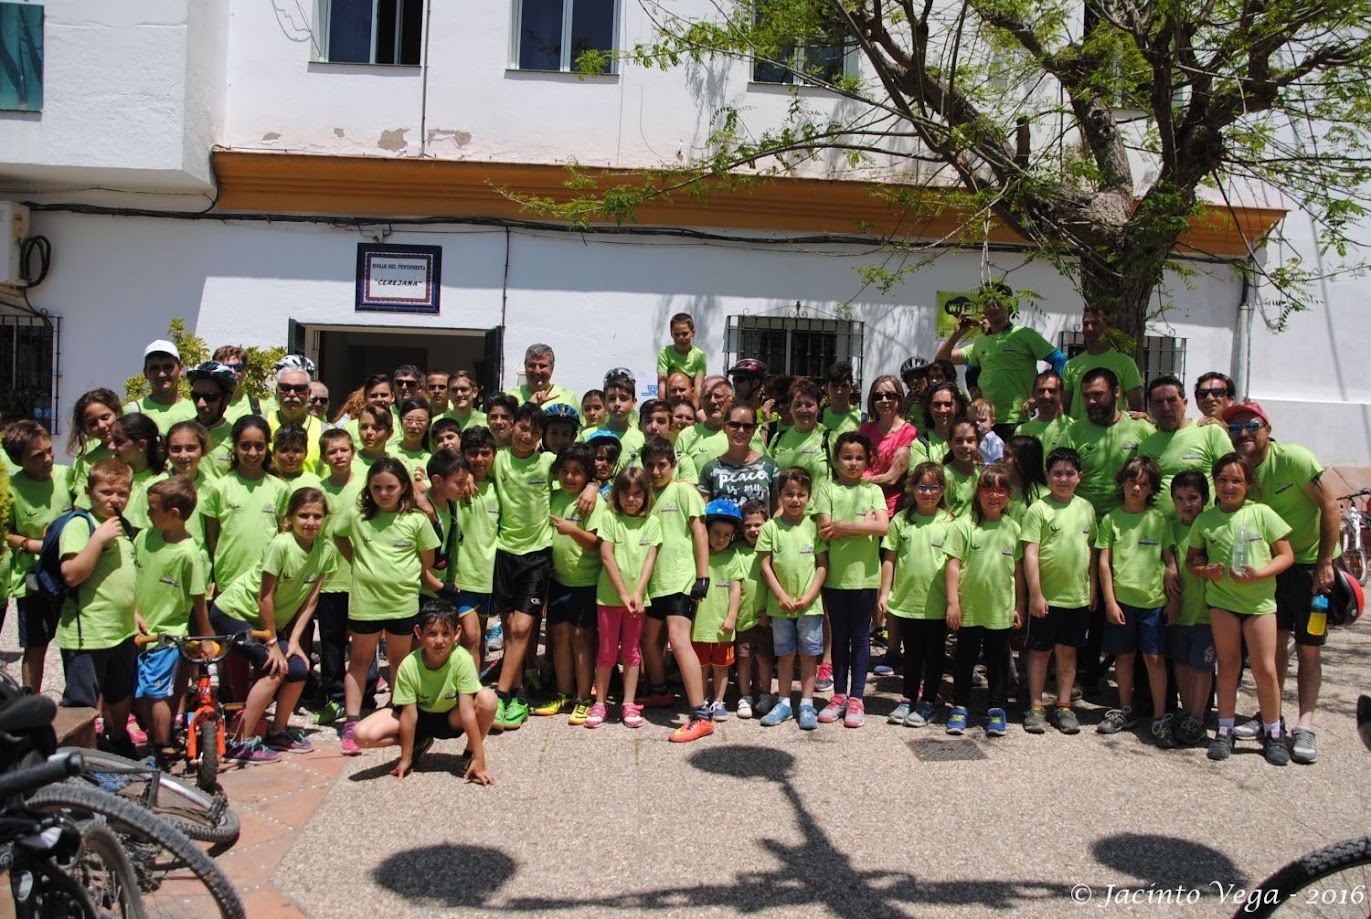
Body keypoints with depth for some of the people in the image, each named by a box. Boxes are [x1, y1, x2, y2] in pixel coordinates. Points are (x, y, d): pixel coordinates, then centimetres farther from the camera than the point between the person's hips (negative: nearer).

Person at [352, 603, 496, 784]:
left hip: (451, 719, -1)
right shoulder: (408, 666, -25)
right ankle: (419, 743, 7)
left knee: (487, 698, -32)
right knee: (362, 735, -22)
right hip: (419, 717, 1)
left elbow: (466, 710, -28)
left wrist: (479, 759, -27)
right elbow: (409, 714, -18)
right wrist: (405, 759, -11)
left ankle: (469, 755, -5)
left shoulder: (462, 661, -28)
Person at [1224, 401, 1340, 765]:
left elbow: (1330, 507, -17)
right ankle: (1269, 715, 16)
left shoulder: (1293, 458, -19)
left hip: (1312, 562, -4)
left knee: (1308, 648, 0)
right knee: (1274, 642, 7)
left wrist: (1325, 564, -18)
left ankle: (1305, 725, 5)